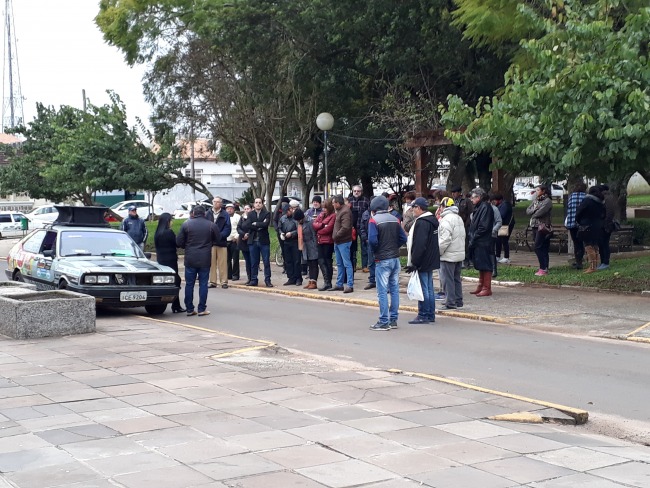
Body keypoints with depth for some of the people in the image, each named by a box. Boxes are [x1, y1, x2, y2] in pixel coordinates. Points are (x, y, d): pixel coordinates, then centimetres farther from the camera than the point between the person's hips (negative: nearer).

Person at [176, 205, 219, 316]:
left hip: (190, 259, 0)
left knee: (189, 284, 8)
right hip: (205, 259, 0)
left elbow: (179, 242, -3)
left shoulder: (186, 224, -3)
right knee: (203, 284, 5)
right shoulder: (211, 225, -2)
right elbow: (217, 239, 9)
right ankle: (202, 309, 5)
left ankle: (189, 309, 10)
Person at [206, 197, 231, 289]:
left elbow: (228, 228, -3)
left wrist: (220, 235, -15)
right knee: (211, 263, 3)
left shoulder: (225, 215, 3)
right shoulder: (207, 214, 7)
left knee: (223, 263, -1)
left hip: (222, 242, -2)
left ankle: (224, 282, 4)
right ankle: (212, 281, 8)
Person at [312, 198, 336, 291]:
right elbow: (314, 224, 6)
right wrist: (322, 225, -11)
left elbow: (328, 229, -16)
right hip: (320, 241, 7)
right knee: (321, 261, 3)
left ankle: (328, 282, 2)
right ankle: (327, 282, 7)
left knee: (327, 261, -2)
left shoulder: (333, 216, -9)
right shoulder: (321, 214, 15)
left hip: (328, 241, -7)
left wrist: (319, 231, -3)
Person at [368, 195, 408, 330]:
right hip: (395, 258, 6)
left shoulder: (374, 220, -10)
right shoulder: (395, 219, 7)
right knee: (394, 290, 10)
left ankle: (384, 322, -2)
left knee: (382, 291, -3)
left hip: (382, 260, -6)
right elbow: (403, 238, 3)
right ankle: (393, 320, 16)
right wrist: (393, 247, 10)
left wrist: (376, 250, -1)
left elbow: (372, 240, -20)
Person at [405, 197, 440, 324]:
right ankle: (430, 315, 19)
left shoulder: (421, 223, -19)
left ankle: (423, 316, 0)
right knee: (429, 289, 14)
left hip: (422, 262, -10)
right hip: (431, 261, 10)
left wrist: (413, 263, -19)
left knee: (423, 289, -4)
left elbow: (419, 245, -23)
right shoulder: (432, 220, 13)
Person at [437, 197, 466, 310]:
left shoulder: (446, 219, -16)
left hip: (448, 256, -9)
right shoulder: (459, 218, 15)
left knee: (448, 279, -4)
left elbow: (445, 239, -22)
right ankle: (458, 301, 20)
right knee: (456, 278, 15)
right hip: (460, 254, 9)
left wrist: (439, 251, -12)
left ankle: (450, 303, -3)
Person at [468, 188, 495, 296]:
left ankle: (487, 288, -2)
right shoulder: (478, 207, 16)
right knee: (480, 266, 15)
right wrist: (472, 238, 9)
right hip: (477, 242, 10)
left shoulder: (485, 207, -14)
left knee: (484, 265, -5)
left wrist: (473, 238, -16)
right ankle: (481, 286, 22)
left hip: (483, 243, -10)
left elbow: (484, 227, -20)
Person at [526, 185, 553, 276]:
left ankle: (543, 268, -10)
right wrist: (535, 210, -9)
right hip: (535, 226, 8)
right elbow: (527, 211, 10)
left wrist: (533, 214, 0)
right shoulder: (535, 200, 17)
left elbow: (540, 212, -18)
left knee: (538, 247, -12)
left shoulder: (547, 201, -7)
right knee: (542, 248, 9)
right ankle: (544, 268, 12)